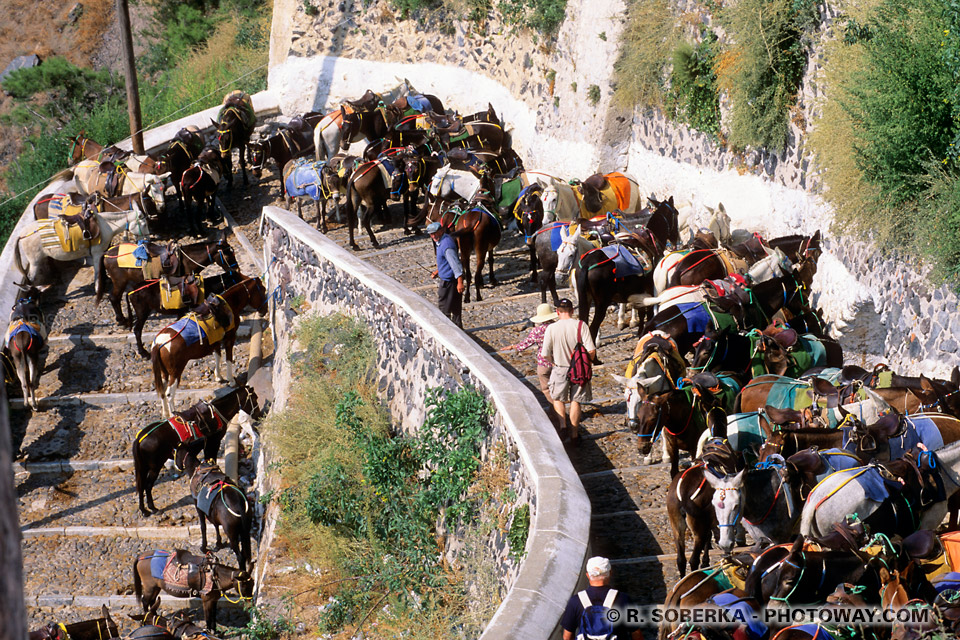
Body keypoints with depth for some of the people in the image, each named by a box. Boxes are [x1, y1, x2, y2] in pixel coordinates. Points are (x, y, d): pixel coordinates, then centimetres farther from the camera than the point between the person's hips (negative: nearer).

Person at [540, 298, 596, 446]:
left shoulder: (551, 328, -12)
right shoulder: (581, 326, -13)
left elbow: (545, 354, -9)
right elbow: (591, 350, -16)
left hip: (560, 369, -1)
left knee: (558, 399, 20)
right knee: (575, 401, 13)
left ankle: (562, 426, 1)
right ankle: (574, 435, 16)